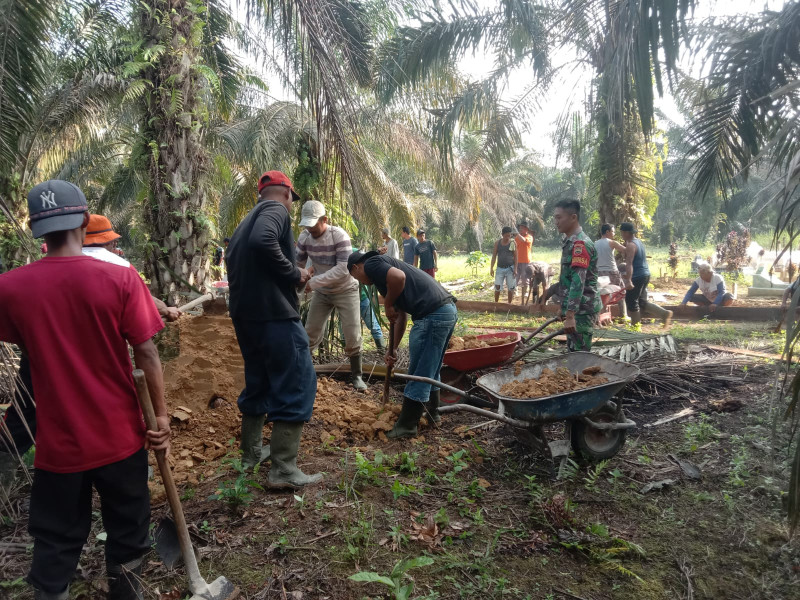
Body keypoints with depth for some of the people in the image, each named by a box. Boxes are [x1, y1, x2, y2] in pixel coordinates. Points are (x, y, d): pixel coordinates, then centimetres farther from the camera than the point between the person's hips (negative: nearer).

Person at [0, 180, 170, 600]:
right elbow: (146, 352, -14)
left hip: (57, 442, 2)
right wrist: (161, 414, -6)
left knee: (55, 543, 19)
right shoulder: (121, 279, -15)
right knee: (126, 534, 20)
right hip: (120, 437, -1)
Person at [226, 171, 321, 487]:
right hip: (273, 314, -9)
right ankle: (283, 470, -1)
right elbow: (264, 242, -28)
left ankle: (251, 452, 32)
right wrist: (294, 273, -16)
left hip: (244, 313, 9)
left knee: (259, 382, 21)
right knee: (296, 386, -3)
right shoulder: (276, 209, -7)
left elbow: (235, 262, 21)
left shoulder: (246, 220, 21)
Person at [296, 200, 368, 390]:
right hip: (321, 293, 4)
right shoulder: (304, 237, -10)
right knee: (311, 333, 6)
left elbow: (343, 269, -32)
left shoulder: (339, 235, -25)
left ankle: (356, 376, 12)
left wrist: (314, 282, -34)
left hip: (346, 291, -4)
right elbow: (297, 264, -2)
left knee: (352, 336, -3)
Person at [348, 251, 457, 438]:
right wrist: (392, 349, 28)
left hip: (432, 315, -10)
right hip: (449, 310, 10)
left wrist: (388, 305, -7)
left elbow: (399, 277, -23)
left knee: (418, 375, 2)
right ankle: (432, 412, 39)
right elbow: (401, 316, 28)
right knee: (431, 369, 25)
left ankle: (406, 426, 13)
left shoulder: (371, 264, 0)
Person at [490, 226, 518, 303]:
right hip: (500, 268, 1)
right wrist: (491, 268, -1)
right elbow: (494, 256, 5)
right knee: (497, 287, -3)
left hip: (510, 268, -1)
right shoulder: (497, 243, 2)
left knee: (511, 288, 3)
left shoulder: (513, 243, -1)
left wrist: (515, 269, -8)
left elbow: (515, 257, -1)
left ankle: (509, 304, 14)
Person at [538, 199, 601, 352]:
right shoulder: (570, 242, 14)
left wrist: (570, 315, -33)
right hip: (576, 310, 10)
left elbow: (578, 282, -27)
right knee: (574, 351, 16)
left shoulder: (580, 243, -17)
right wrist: (548, 292, 24)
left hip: (581, 310, -10)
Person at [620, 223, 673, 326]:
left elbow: (629, 264, -27)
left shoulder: (630, 245, -16)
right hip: (645, 274, 10)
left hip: (637, 277, -10)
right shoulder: (639, 242, 15)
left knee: (631, 301, 2)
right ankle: (664, 313, 8)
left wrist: (628, 280, -35)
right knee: (642, 301, 16)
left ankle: (635, 325, 10)